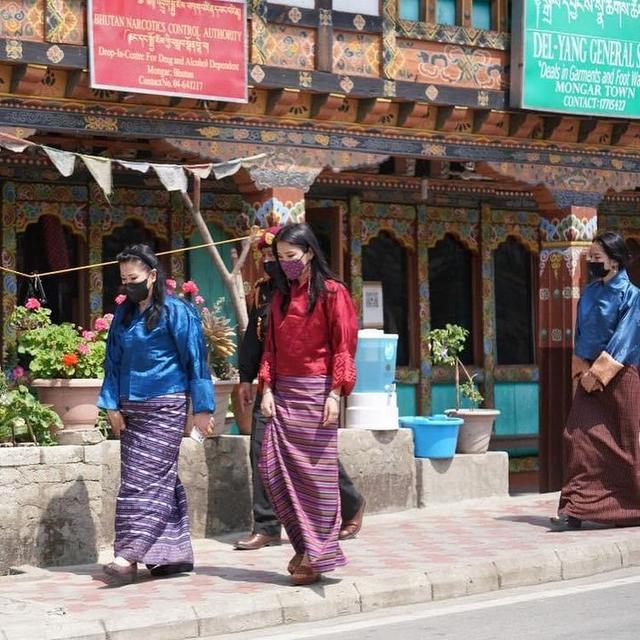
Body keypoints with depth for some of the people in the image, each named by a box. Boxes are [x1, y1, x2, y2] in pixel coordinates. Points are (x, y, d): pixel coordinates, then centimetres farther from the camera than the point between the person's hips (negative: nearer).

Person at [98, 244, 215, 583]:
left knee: (143, 479, -12)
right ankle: (175, 553, 16)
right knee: (162, 480, 10)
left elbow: (195, 361, -6)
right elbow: (113, 361, 14)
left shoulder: (176, 312, -6)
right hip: (131, 408, 6)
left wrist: (202, 408, -8)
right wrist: (112, 404, 4)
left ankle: (129, 555, -16)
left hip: (165, 407, -6)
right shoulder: (123, 315, 11)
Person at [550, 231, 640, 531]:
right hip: (590, 374, 5)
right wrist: (584, 370, -4)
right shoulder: (589, 293, 11)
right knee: (580, 437, -6)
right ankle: (575, 509, -6)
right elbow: (581, 335, 11)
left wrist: (599, 372, -18)